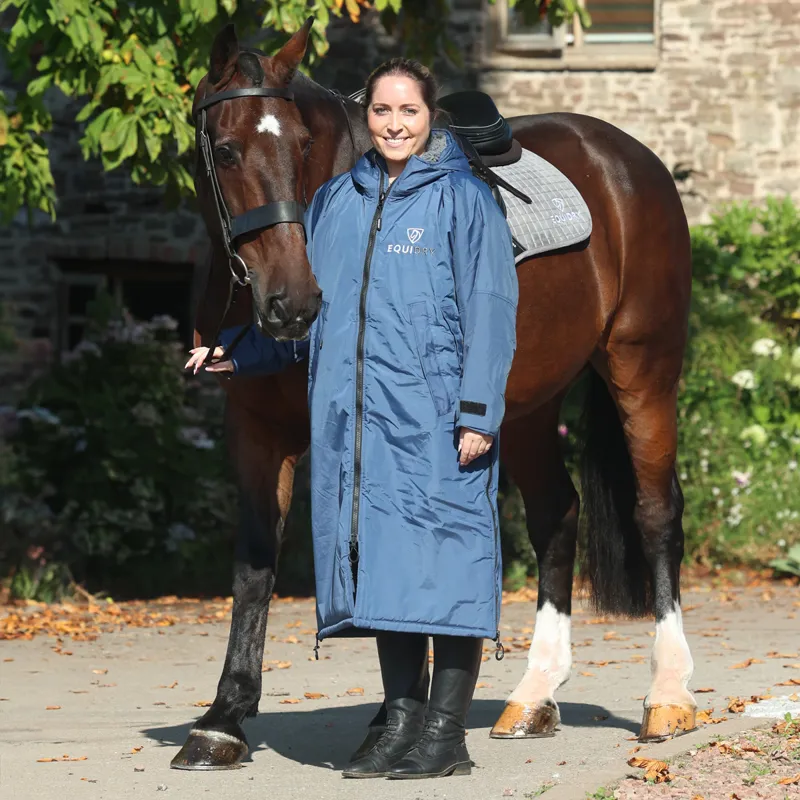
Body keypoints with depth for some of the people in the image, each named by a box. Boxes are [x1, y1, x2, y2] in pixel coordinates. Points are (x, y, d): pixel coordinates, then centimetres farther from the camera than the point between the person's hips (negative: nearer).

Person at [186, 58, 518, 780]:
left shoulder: (464, 200, -2)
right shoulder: (336, 201, 14)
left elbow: (490, 312, -6)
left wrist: (478, 413, -13)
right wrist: (235, 352, 13)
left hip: (436, 419, -5)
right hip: (355, 417, 6)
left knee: (443, 560, -4)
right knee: (380, 562, 8)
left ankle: (447, 734, 1)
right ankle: (403, 723, 16)